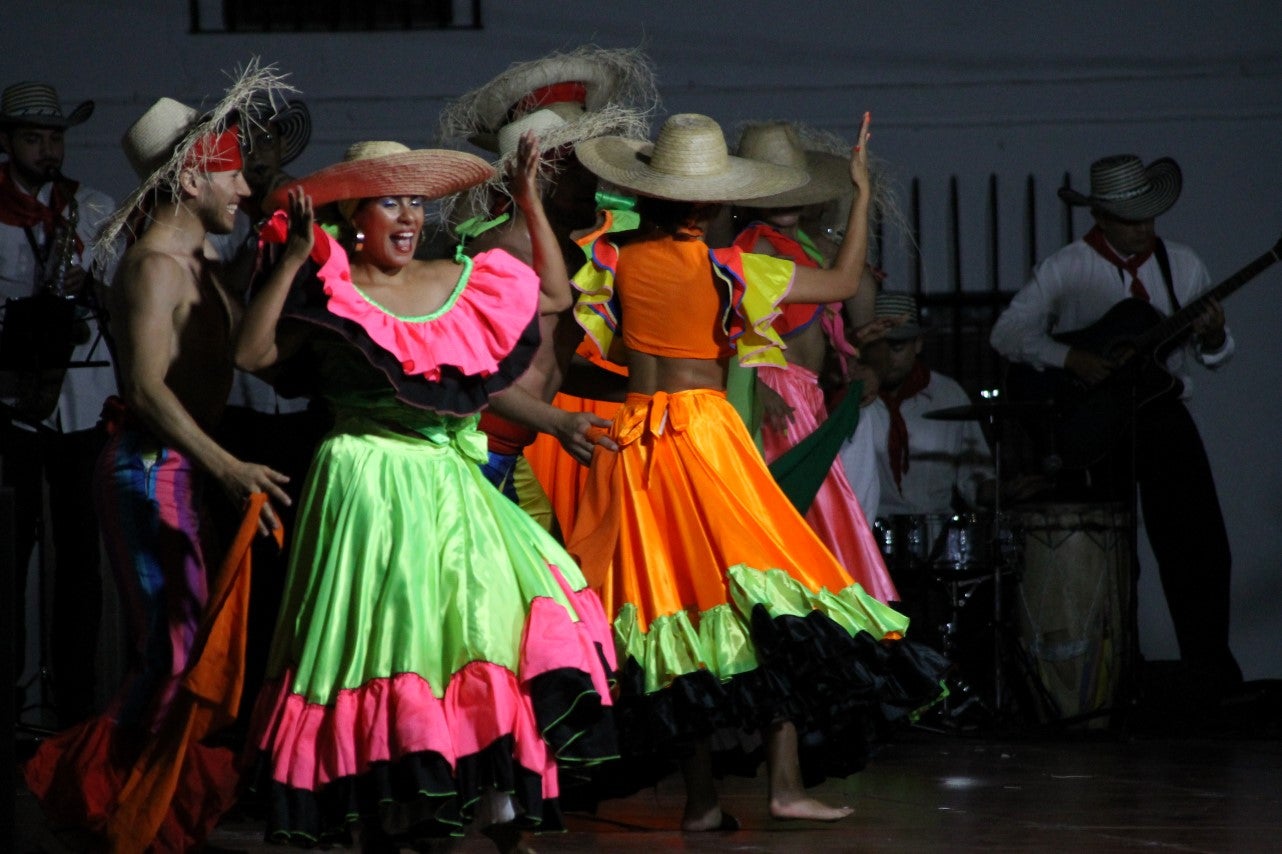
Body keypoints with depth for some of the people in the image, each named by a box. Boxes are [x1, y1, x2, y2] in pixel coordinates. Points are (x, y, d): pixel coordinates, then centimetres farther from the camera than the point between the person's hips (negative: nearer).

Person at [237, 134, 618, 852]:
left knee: (502, 622, -7)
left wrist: (531, 203, 14)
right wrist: (293, 259, -17)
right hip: (369, 489, -4)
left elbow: (552, 294, 22)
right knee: (382, 638, -3)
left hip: (452, 486, 5)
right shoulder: (330, 292, -3)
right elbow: (253, 354, -16)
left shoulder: (464, 281, 10)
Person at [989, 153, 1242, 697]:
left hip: (1163, 413, 2)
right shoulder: (1067, 268, -1)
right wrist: (1070, 358, -19)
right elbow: (1007, 333, -5)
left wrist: (1212, 337, -11)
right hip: (1094, 422, -2)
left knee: (1200, 547, -5)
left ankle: (1211, 669, 4)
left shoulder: (1181, 265, 9)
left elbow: (1212, 356, 13)